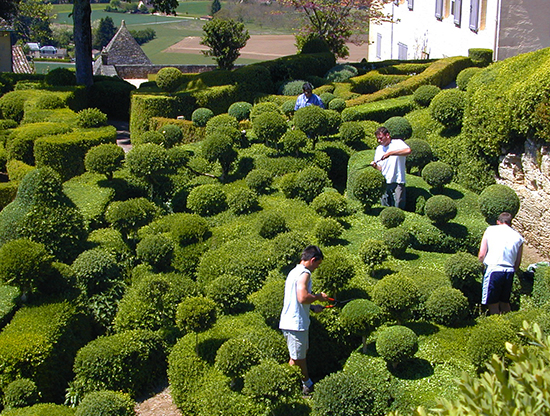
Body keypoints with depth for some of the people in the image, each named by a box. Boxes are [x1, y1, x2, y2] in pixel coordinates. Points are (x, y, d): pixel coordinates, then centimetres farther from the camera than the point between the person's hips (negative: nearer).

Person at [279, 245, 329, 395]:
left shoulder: (294, 271, 15)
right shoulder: (304, 273, -17)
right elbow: (303, 298, -28)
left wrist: (312, 307, 19)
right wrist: (318, 296, -12)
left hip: (290, 321, 11)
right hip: (296, 324, -11)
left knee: (302, 354, 22)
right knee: (296, 359, 2)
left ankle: (308, 384, 35)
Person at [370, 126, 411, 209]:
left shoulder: (397, 143, -3)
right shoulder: (379, 149, 14)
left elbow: (408, 151, -25)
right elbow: (380, 168, 14)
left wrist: (390, 153, -24)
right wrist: (375, 166, -10)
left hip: (397, 182, -5)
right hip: (384, 183, 5)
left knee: (398, 208, -3)